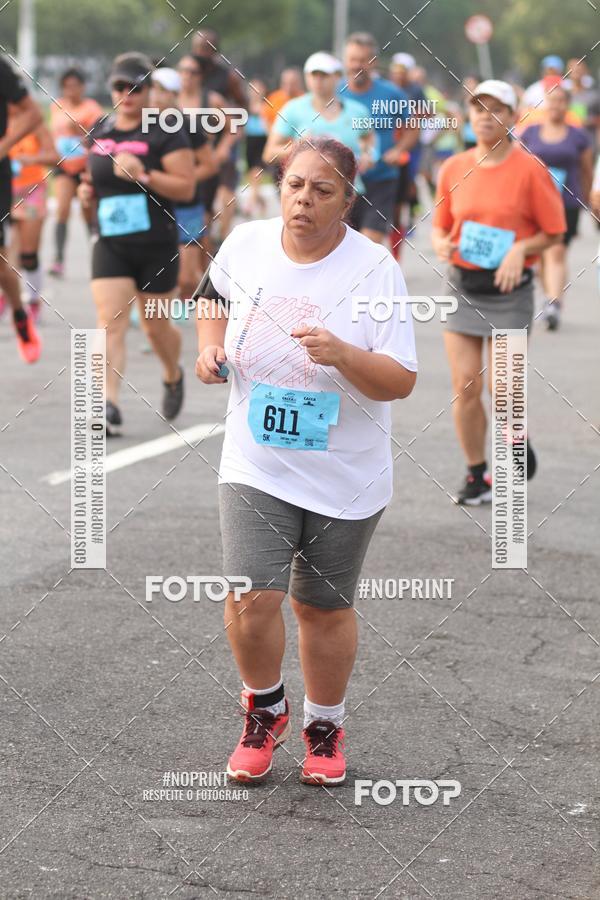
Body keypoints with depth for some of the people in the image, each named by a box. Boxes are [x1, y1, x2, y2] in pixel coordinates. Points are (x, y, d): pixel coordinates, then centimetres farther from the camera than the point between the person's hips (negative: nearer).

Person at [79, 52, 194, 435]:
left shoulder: (166, 133, -7)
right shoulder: (99, 132, 9)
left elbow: (186, 188, -12)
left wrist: (143, 176, -24)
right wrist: (88, 191, 4)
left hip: (157, 245, -3)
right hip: (110, 244, 3)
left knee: (155, 326, 11)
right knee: (111, 323, -12)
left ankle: (174, 376, 42)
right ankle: (109, 406, -20)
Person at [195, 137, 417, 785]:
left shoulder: (374, 269, -14)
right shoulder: (247, 243, -5)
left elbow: (400, 382, -16)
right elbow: (214, 295, 20)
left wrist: (344, 356, -34)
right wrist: (210, 345, 2)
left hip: (345, 478, -1)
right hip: (256, 466, 1)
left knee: (324, 609, 11)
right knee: (252, 599, -11)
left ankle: (325, 726, 36)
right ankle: (264, 710, 19)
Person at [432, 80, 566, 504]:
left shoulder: (529, 170, -8)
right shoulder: (454, 168, 4)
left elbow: (554, 232, -3)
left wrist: (519, 250, -18)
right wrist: (442, 243, -8)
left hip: (509, 289, -3)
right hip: (463, 285, 3)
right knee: (465, 388, 1)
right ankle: (476, 475, 16)